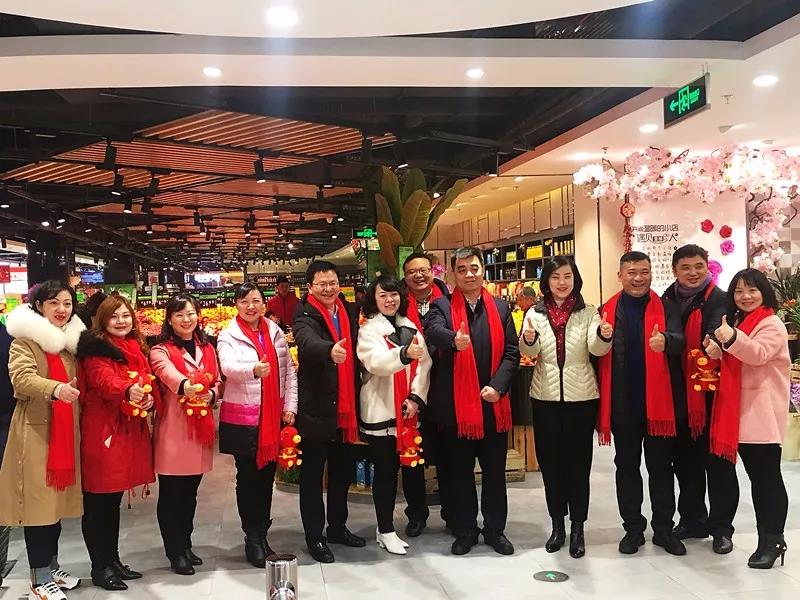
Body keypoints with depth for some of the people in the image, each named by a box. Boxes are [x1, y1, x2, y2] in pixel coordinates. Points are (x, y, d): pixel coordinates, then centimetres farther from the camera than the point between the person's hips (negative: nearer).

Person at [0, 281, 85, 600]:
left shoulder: (70, 341, 15)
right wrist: (54, 388, -41)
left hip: (65, 432, 7)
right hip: (36, 432, -6)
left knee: (58, 499, 13)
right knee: (37, 502, -4)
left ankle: (52, 566, 26)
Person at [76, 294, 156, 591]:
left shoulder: (137, 350, 15)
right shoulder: (95, 350, -8)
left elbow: (149, 383, 16)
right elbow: (105, 379, -27)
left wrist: (149, 397, -9)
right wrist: (128, 390, -48)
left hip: (130, 432, 7)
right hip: (101, 431, -7)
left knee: (114, 501, 17)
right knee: (98, 502, 0)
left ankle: (113, 560, 28)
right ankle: (100, 568, 10)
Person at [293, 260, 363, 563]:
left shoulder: (350, 311, 8)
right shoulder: (305, 316, -12)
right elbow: (307, 341, -34)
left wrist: (357, 396, 13)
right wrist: (330, 350, -55)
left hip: (346, 407, 7)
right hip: (316, 409, -6)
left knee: (343, 469, 17)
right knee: (312, 474, 5)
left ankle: (337, 527, 33)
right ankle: (314, 536, 17)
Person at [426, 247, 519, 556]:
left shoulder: (500, 308, 8)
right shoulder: (442, 307, -1)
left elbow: (512, 352, 4)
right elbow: (435, 330, -24)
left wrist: (498, 385, -11)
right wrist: (454, 340, -47)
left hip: (494, 405, 2)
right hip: (456, 405, -2)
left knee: (495, 472, 11)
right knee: (460, 473, 10)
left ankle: (495, 530, 26)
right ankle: (465, 530, 24)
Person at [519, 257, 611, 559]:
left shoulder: (588, 312, 1)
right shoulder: (535, 313, 3)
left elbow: (596, 348, -14)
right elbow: (529, 351, -11)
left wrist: (604, 335, -37)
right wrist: (529, 339, -35)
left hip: (581, 397, -1)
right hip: (545, 397, 1)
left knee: (578, 462, 5)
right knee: (550, 461, 8)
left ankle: (577, 527, 15)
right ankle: (557, 524, 22)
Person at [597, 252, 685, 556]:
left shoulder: (665, 308, 1)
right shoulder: (607, 311, 2)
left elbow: (679, 340, -16)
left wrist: (665, 341, -39)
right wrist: (602, 391, -6)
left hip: (657, 402, -1)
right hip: (622, 403, 1)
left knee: (660, 466, 9)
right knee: (627, 466, 11)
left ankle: (664, 529, 21)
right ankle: (633, 528, 23)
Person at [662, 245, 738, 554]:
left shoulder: (719, 301, -5)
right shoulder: (667, 301, 9)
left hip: (711, 395, -5)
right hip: (678, 397, 5)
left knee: (717, 463, 4)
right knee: (685, 462, 16)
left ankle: (721, 528, 17)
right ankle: (692, 520, 31)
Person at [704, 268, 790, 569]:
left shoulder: (772, 324, -8)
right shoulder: (737, 322, 17)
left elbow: (759, 354, -27)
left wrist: (732, 338, -43)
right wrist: (718, 352, 1)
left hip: (763, 415, -8)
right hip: (741, 413, 8)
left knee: (769, 478, -3)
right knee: (756, 478, 13)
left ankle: (774, 540, 4)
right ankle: (765, 537, 20)